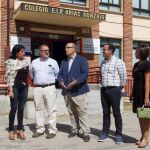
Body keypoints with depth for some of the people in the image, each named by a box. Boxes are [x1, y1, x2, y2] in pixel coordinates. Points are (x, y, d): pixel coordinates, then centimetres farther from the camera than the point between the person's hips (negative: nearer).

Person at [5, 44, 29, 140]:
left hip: (24, 87, 4)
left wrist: (27, 84, 10)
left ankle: (20, 130, 14)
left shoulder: (26, 61, 9)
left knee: (21, 108, 6)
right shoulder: (11, 62, -4)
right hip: (15, 86, -4)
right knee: (14, 108, -3)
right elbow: (9, 76, -7)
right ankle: (11, 130, 10)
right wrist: (10, 90, -12)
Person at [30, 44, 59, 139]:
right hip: (37, 88, 3)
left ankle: (52, 130, 3)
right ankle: (40, 129, 17)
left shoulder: (53, 62, 3)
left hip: (50, 88, -3)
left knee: (51, 110, -3)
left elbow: (57, 74, 7)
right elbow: (31, 74, 22)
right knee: (39, 109, 7)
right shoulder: (34, 62, 10)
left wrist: (51, 81, 6)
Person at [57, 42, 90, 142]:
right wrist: (60, 81, -9)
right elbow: (60, 74, 13)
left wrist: (76, 82, -24)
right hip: (66, 91, 6)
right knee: (72, 112, 12)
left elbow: (85, 73, -10)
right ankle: (75, 130, 22)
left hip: (78, 90, -6)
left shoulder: (81, 59, 0)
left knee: (82, 112, -6)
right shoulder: (64, 62, 21)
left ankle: (85, 132, -2)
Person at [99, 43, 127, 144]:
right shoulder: (103, 63, 12)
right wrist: (103, 85, 14)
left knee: (116, 113, 0)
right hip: (104, 90, 6)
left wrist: (119, 88, -2)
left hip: (114, 89, -6)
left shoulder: (118, 62, -8)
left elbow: (123, 76, -7)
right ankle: (105, 133, 18)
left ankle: (119, 135, 9)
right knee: (106, 113, 10)